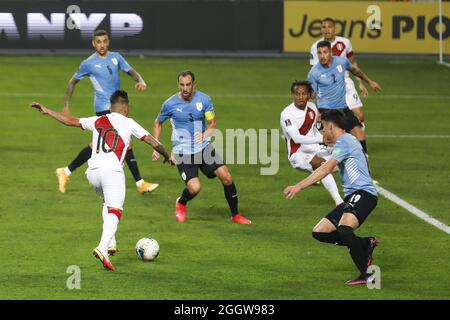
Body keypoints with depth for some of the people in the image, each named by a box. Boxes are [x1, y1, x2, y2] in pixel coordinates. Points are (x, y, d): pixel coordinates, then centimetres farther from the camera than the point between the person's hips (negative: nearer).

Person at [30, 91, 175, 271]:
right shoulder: (128, 123, 8)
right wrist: (167, 156, 27)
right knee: (114, 211, -9)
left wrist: (47, 111, 36)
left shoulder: (97, 121, 18)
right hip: (112, 171, -5)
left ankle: (110, 242, 18)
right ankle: (103, 248, -29)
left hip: (92, 170, 5)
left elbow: (71, 121, 25)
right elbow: (153, 142, 9)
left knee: (108, 203, 29)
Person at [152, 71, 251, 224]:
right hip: (183, 152, -2)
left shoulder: (204, 100, -5)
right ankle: (181, 204, 18)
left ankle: (235, 214, 6)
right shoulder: (170, 104, -7)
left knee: (226, 176, -12)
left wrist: (204, 134, -21)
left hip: (203, 147, 2)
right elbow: (158, 123, 10)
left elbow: (213, 124, 2)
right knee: (194, 188, -18)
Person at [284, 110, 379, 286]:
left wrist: (299, 186, -21)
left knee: (344, 229, -34)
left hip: (363, 193, -10)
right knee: (319, 232, 4)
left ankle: (367, 275, -31)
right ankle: (365, 244, 8)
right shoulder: (346, 141, 24)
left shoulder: (344, 141, -8)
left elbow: (326, 169, -19)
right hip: (352, 197, 10)